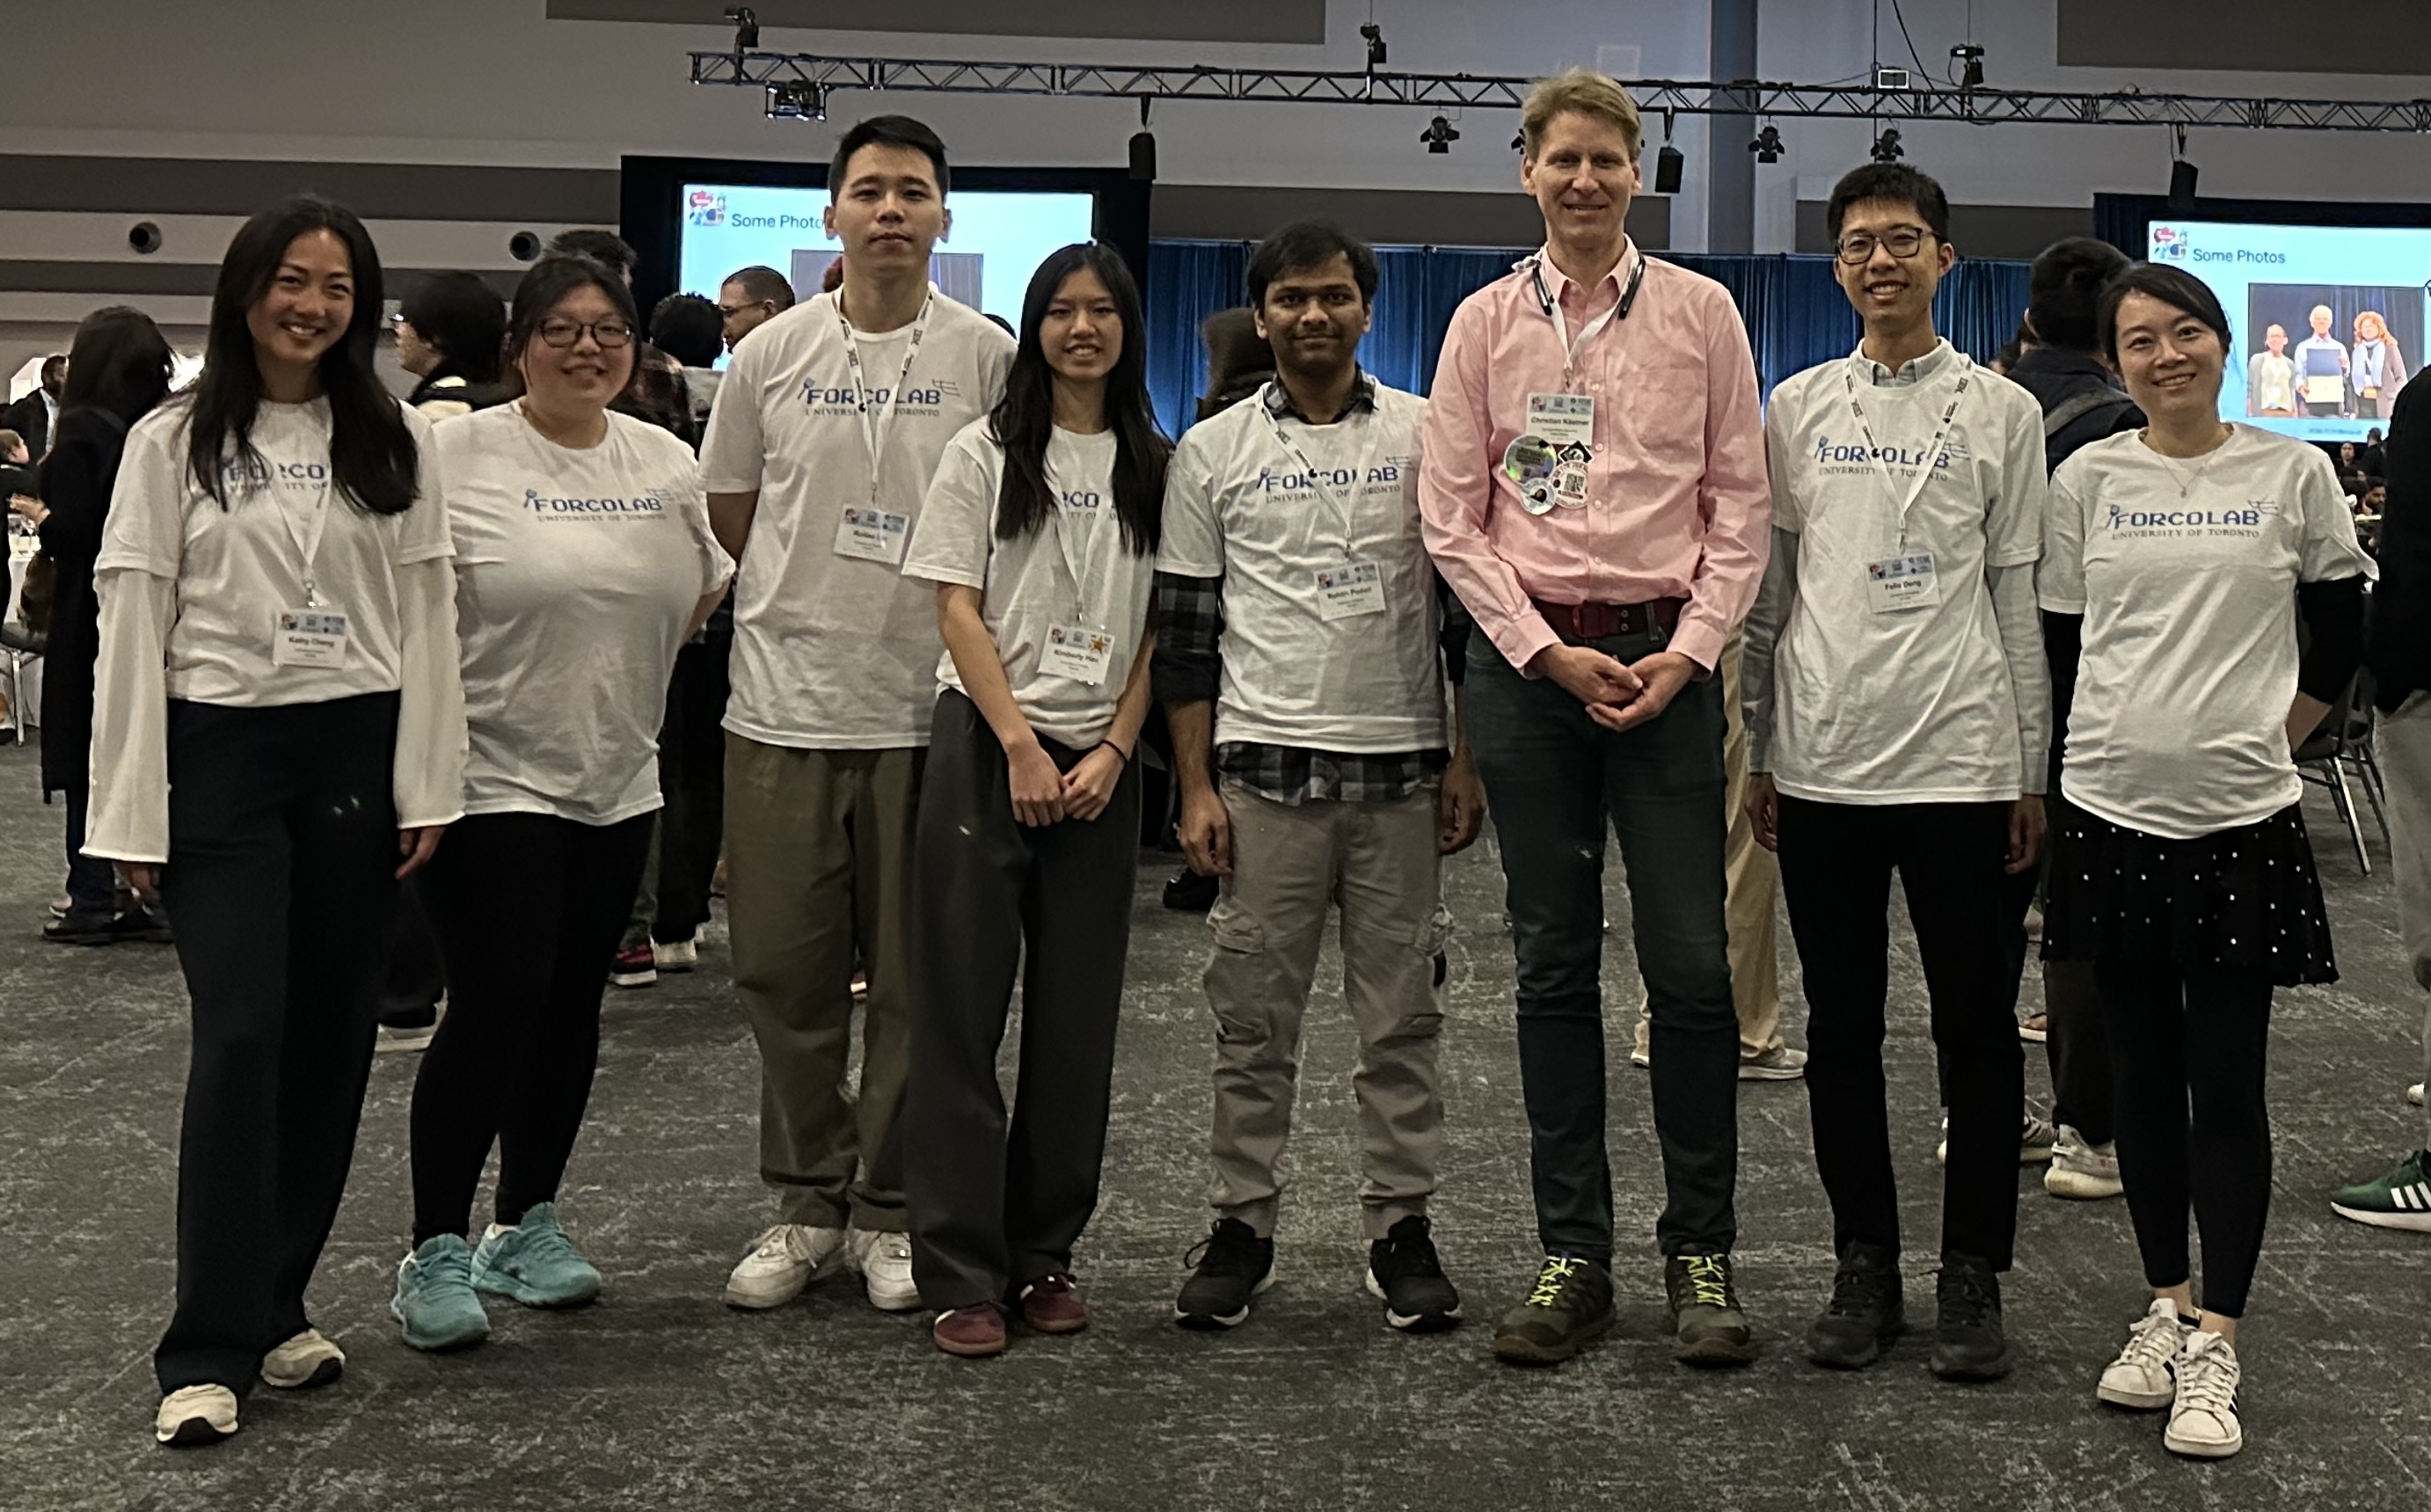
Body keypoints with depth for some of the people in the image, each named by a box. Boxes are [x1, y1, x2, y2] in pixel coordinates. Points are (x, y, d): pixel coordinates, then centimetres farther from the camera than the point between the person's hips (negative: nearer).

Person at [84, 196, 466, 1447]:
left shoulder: (395, 442, 7)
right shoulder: (173, 443, 1)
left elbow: (426, 617, 6)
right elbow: (132, 626, -1)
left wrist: (427, 785, 0)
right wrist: (132, 815, -5)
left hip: (358, 755, 3)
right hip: (221, 753, -3)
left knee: (330, 1039, 6)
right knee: (241, 1040, -9)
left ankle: (275, 1305, 21)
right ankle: (208, 1353, -3)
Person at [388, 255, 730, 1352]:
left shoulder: (669, 463, 8)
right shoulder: (458, 455, -8)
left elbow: (704, 591, 20)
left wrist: (616, 672, 11)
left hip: (617, 781, 6)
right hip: (492, 779, -6)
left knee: (571, 1008, 11)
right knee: (496, 1003, -10)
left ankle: (525, 1226, 25)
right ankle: (435, 1252, 2)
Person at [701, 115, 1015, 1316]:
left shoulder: (989, 358, 0)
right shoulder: (772, 353, 5)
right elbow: (730, 515, 14)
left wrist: (922, 602, 4)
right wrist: (825, 597, 12)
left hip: (929, 709, -1)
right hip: (785, 704, 2)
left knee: (917, 979, 5)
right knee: (785, 969, 6)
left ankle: (889, 1209, 18)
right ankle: (806, 1203, 20)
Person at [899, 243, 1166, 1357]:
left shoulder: (1157, 468, 10)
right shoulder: (986, 454, 4)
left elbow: (1162, 628, 8)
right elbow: (958, 608, -1)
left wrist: (1114, 751, -4)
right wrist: (1021, 743, -10)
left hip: (1100, 762, 2)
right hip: (987, 746, -2)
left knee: (1078, 1015, 5)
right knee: (962, 1004, -3)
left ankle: (1044, 1254, 16)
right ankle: (960, 1272, 2)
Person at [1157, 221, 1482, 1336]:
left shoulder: (1428, 436, 6)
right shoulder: (1212, 451, 6)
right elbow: (1184, 627, 6)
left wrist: (1466, 761, 2)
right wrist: (1194, 785, 0)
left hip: (1402, 764, 0)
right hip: (1263, 768, 0)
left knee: (1402, 1014, 5)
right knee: (1252, 1014, 4)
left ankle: (1401, 1224, 14)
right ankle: (1242, 1224, 15)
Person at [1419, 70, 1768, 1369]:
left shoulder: (1699, 312, 6)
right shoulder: (1485, 323, 7)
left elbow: (1739, 505, 4)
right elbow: (1451, 521, 4)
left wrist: (1690, 650, -8)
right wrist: (1550, 653, -6)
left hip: (1666, 658, -1)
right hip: (1526, 657, 1)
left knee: (1690, 964, -3)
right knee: (1554, 966, 5)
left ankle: (1701, 1249, 9)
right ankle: (1573, 1253, 13)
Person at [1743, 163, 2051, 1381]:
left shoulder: (2004, 413, 5)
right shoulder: (1795, 410, 9)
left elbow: (2019, 596, 4)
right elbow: (1767, 591, 11)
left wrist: (2030, 774, 2)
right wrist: (1758, 753, 8)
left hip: (1963, 764, -2)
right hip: (1823, 764, 2)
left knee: (1976, 1030, 3)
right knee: (1842, 1029, 8)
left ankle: (1972, 1276, 15)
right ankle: (1864, 1264, 19)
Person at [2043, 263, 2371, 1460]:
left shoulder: (2292, 474, 1)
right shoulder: (2088, 479, 4)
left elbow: (2342, 634, 11)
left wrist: (2270, 734, 9)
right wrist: (2123, 732, 10)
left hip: (2241, 819, -2)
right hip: (2111, 812, 2)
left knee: (2226, 1086, -2)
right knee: (2144, 1074, 10)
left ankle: (2214, 1344, 5)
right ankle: (2166, 1307, 23)